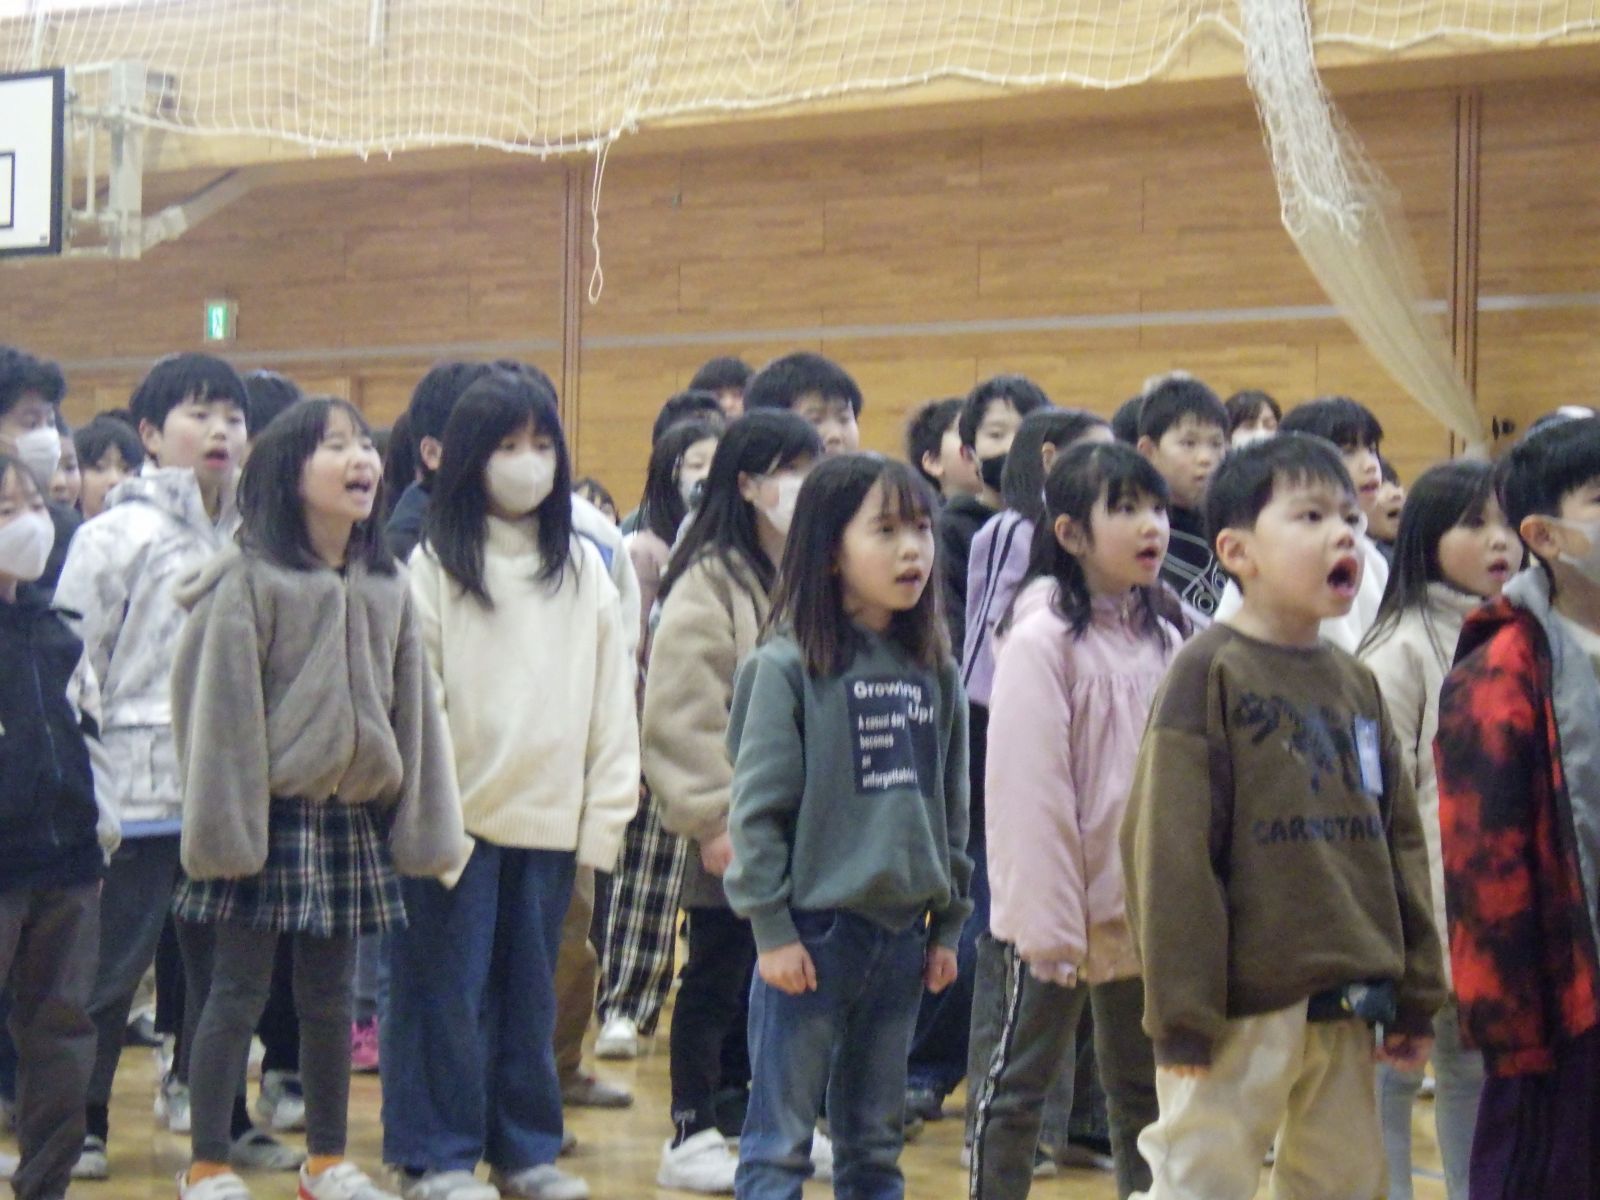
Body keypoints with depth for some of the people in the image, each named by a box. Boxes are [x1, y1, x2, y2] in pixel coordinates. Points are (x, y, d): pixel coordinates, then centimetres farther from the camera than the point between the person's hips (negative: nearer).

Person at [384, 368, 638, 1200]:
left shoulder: (584, 568, 9)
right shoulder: (434, 565, -2)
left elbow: (613, 702, 8)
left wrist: (605, 816, 2)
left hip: (551, 818, 4)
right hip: (456, 818, -3)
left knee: (531, 991, 11)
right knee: (447, 990, 0)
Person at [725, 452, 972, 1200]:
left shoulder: (934, 671, 7)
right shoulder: (787, 667, -9)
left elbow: (952, 807, 13)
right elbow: (758, 807, -9)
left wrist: (948, 924, 12)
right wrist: (771, 930, -11)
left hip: (901, 933, 5)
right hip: (813, 933, -5)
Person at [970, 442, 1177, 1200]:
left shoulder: (1163, 641, 8)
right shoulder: (1042, 639, -12)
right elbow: (1027, 790, -16)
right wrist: (1048, 921, -18)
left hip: (1147, 912, 7)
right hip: (1064, 910, -7)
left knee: (1144, 1090, 16)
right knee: (1019, 1084, 5)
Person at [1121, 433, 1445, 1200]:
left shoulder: (1356, 683, 12)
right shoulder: (1212, 671, -8)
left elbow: (1400, 843, 15)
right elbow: (1169, 848, -12)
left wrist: (1416, 994, 13)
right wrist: (1182, 1013, -15)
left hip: (1346, 1007, 7)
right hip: (1244, 1006, -7)